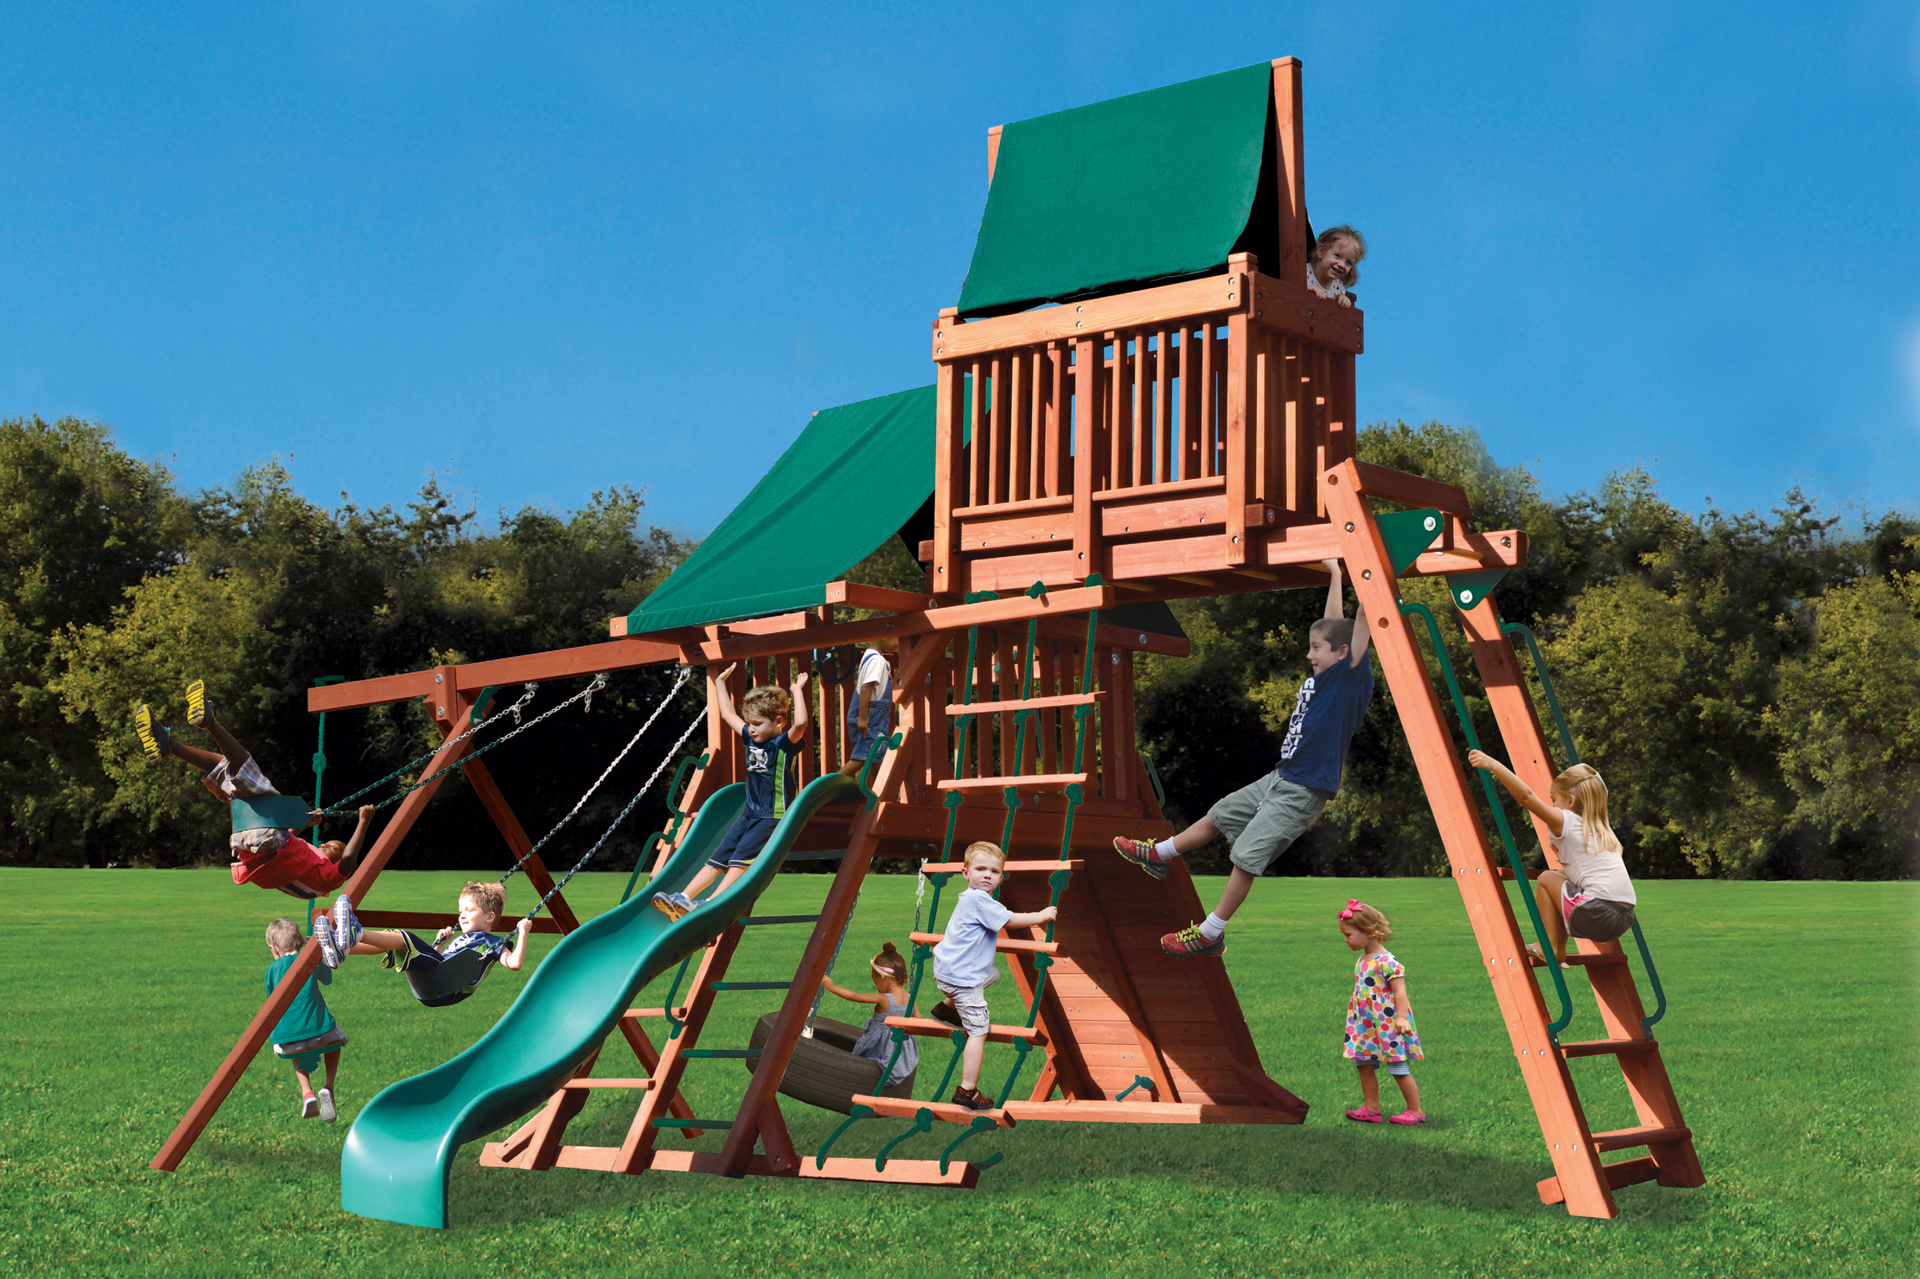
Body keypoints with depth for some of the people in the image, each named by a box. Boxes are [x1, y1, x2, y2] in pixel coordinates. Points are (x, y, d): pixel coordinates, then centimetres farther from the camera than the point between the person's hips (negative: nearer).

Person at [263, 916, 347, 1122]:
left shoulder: (273, 969, 7)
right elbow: (327, 980, 28)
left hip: (286, 1041, 1)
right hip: (319, 1033, -1)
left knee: (298, 1050, 38)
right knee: (335, 1039, 34)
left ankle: (307, 1092, 13)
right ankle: (329, 1086, 10)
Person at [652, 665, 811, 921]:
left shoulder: (785, 744, -11)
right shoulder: (752, 740, 12)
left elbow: (800, 722, -33)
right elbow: (728, 714, 25)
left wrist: (798, 690, -25)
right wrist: (720, 683, 28)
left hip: (774, 816, -8)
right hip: (750, 814, 8)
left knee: (741, 857, -22)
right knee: (717, 858, 0)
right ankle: (684, 897, -6)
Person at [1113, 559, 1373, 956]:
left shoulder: (1350, 679, -15)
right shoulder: (1323, 678, 8)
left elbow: (1359, 626, -25)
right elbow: (1334, 624, 20)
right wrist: (1334, 574, 28)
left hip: (1303, 792, -9)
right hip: (1281, 777, 9)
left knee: (1247, 855, -9)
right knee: (1219, 816, 21)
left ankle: (1211, 934, 0)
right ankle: (1158, 855, 39)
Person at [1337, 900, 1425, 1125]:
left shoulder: (1386, 962, -17)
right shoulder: (1361, 962, 10)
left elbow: (1399, 991, -22)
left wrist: (1401, 1018, -31)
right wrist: (1355, 1018, 23)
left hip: (1388, 1025, -9)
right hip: (1366, 1026, 9)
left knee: (1399, 1070, -1)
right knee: (1364, 1066, 9)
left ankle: (1415, 1111, 10)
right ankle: (1371, 1109, 17)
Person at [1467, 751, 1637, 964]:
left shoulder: (1566, 822, 0)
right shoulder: (1600, 830, 23)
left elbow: (1527, 796, -10)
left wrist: (1493, 765, -11)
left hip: (1598, 914, -8)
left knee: (1545, 879, 13)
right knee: (1560, 880, 28)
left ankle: (1550, 946, 10)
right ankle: (1559, 953, 27)